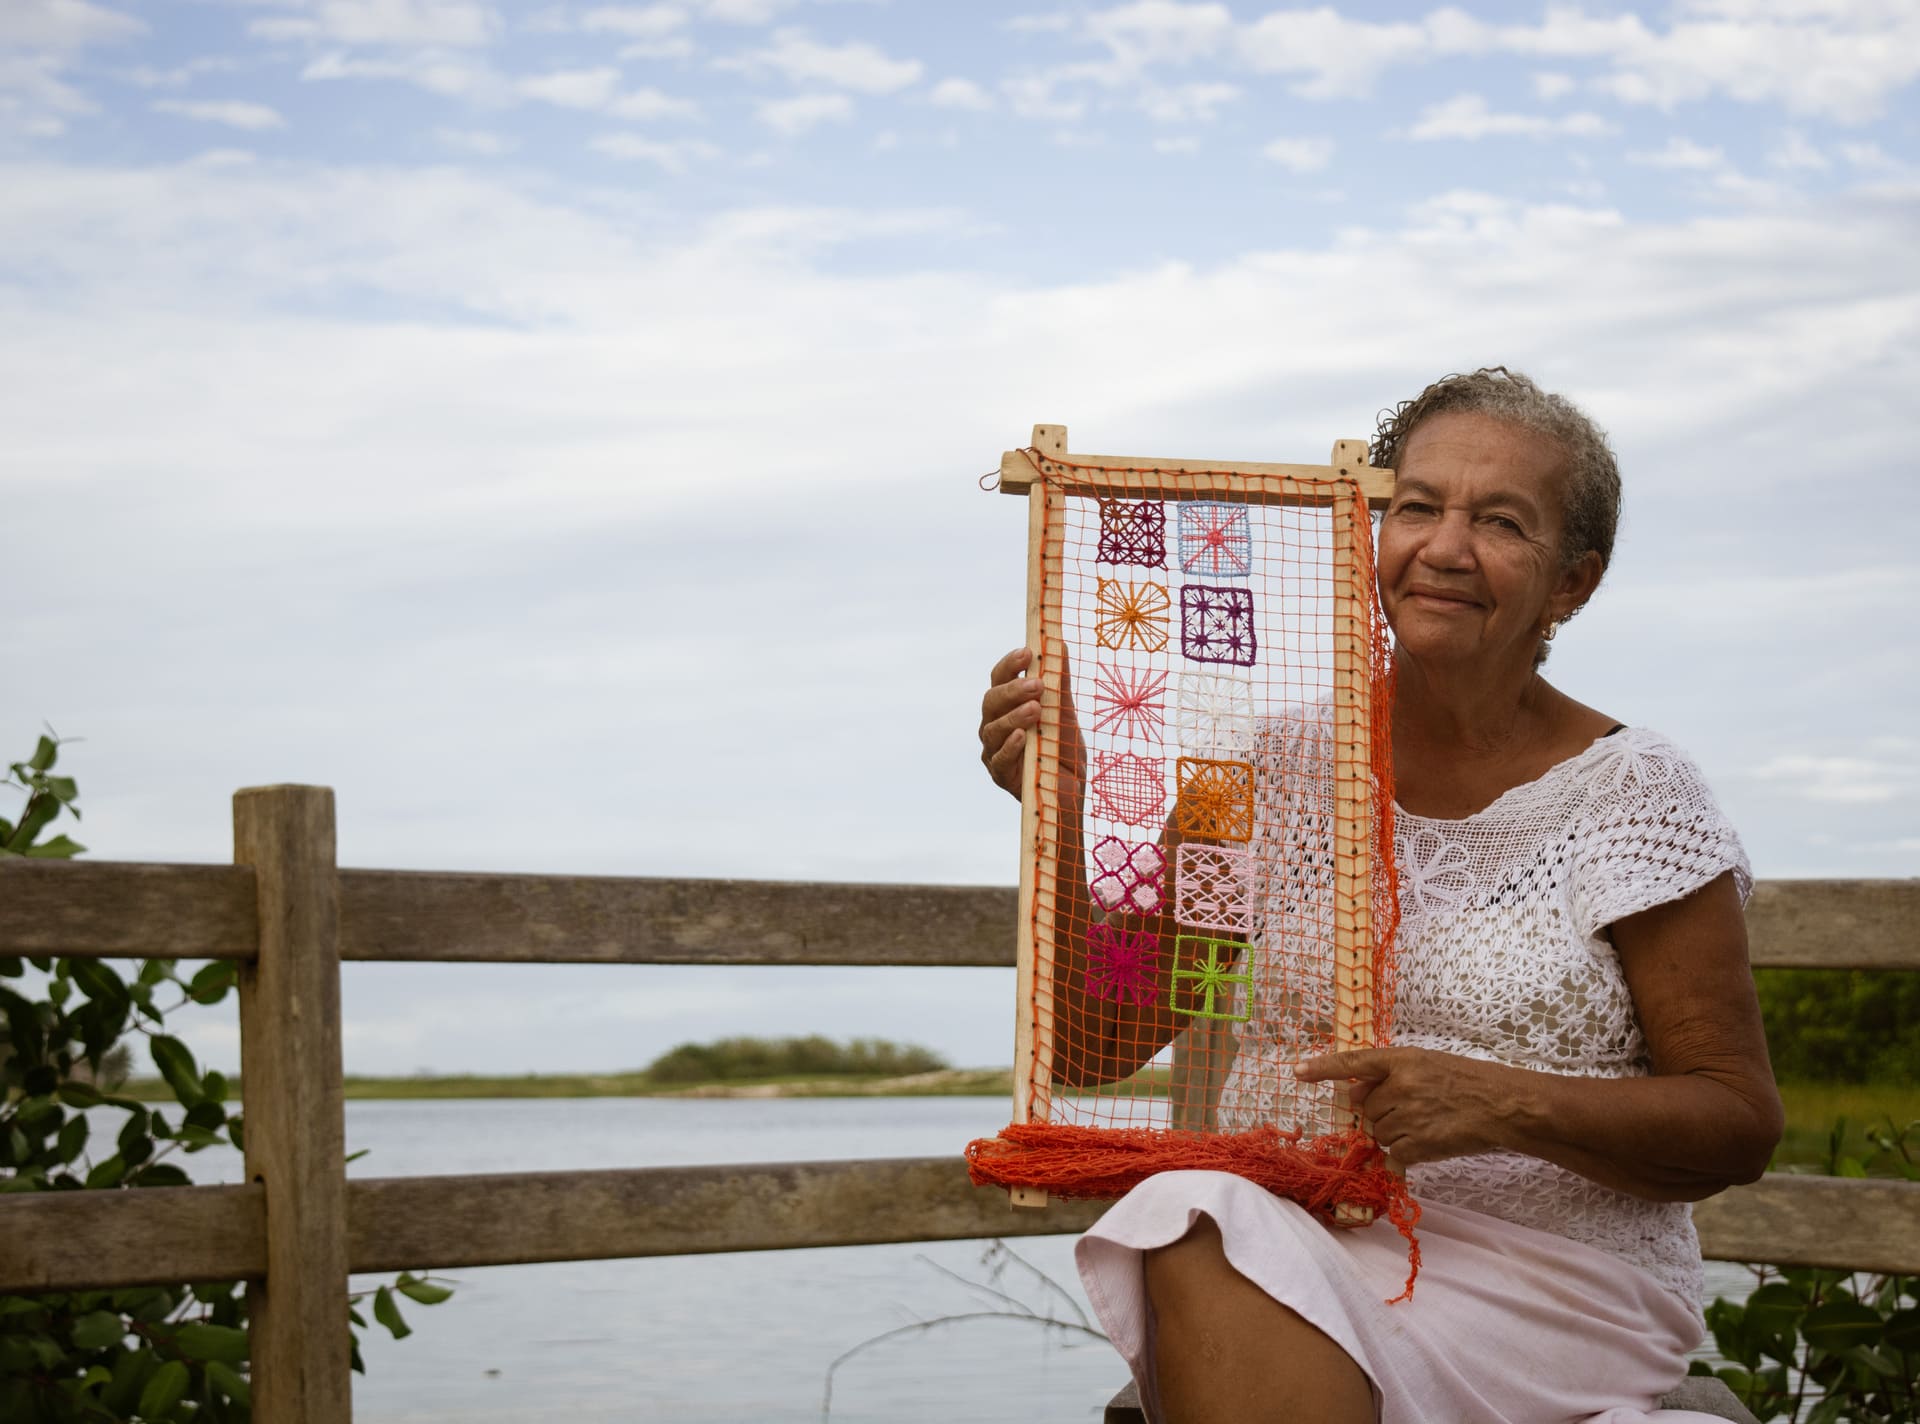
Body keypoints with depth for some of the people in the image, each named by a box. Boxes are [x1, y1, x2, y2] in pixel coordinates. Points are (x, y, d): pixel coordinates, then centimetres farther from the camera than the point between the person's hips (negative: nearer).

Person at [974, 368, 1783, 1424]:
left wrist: (1506, 1105, -15)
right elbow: (1097, 1045, 8)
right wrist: (1062, 816, -8)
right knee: (1195, 1220, -33)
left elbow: (1739, 1123, 1)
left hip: (1545, 1284, -2)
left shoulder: (1631, 793, 1)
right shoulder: (1283, 771, 8)